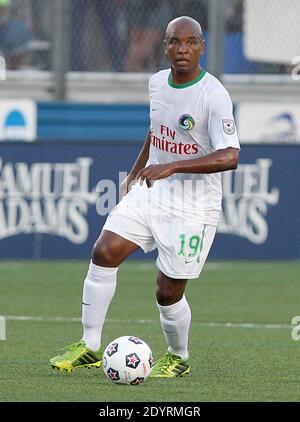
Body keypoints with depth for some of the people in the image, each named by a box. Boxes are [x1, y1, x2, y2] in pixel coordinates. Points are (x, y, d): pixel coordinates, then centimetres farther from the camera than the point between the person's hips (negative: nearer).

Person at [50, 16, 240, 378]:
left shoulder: (214, 96, -19)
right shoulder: (157, 83, 4)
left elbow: (229, 157, -28)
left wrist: (172, 166, -36)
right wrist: (136, 171, 27)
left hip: (193, 205, -6)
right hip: (150, 190, 6)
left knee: (168, 293, -2)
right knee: (103, 253, -11)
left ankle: (178, 358, 26)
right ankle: (89, 347, -2)